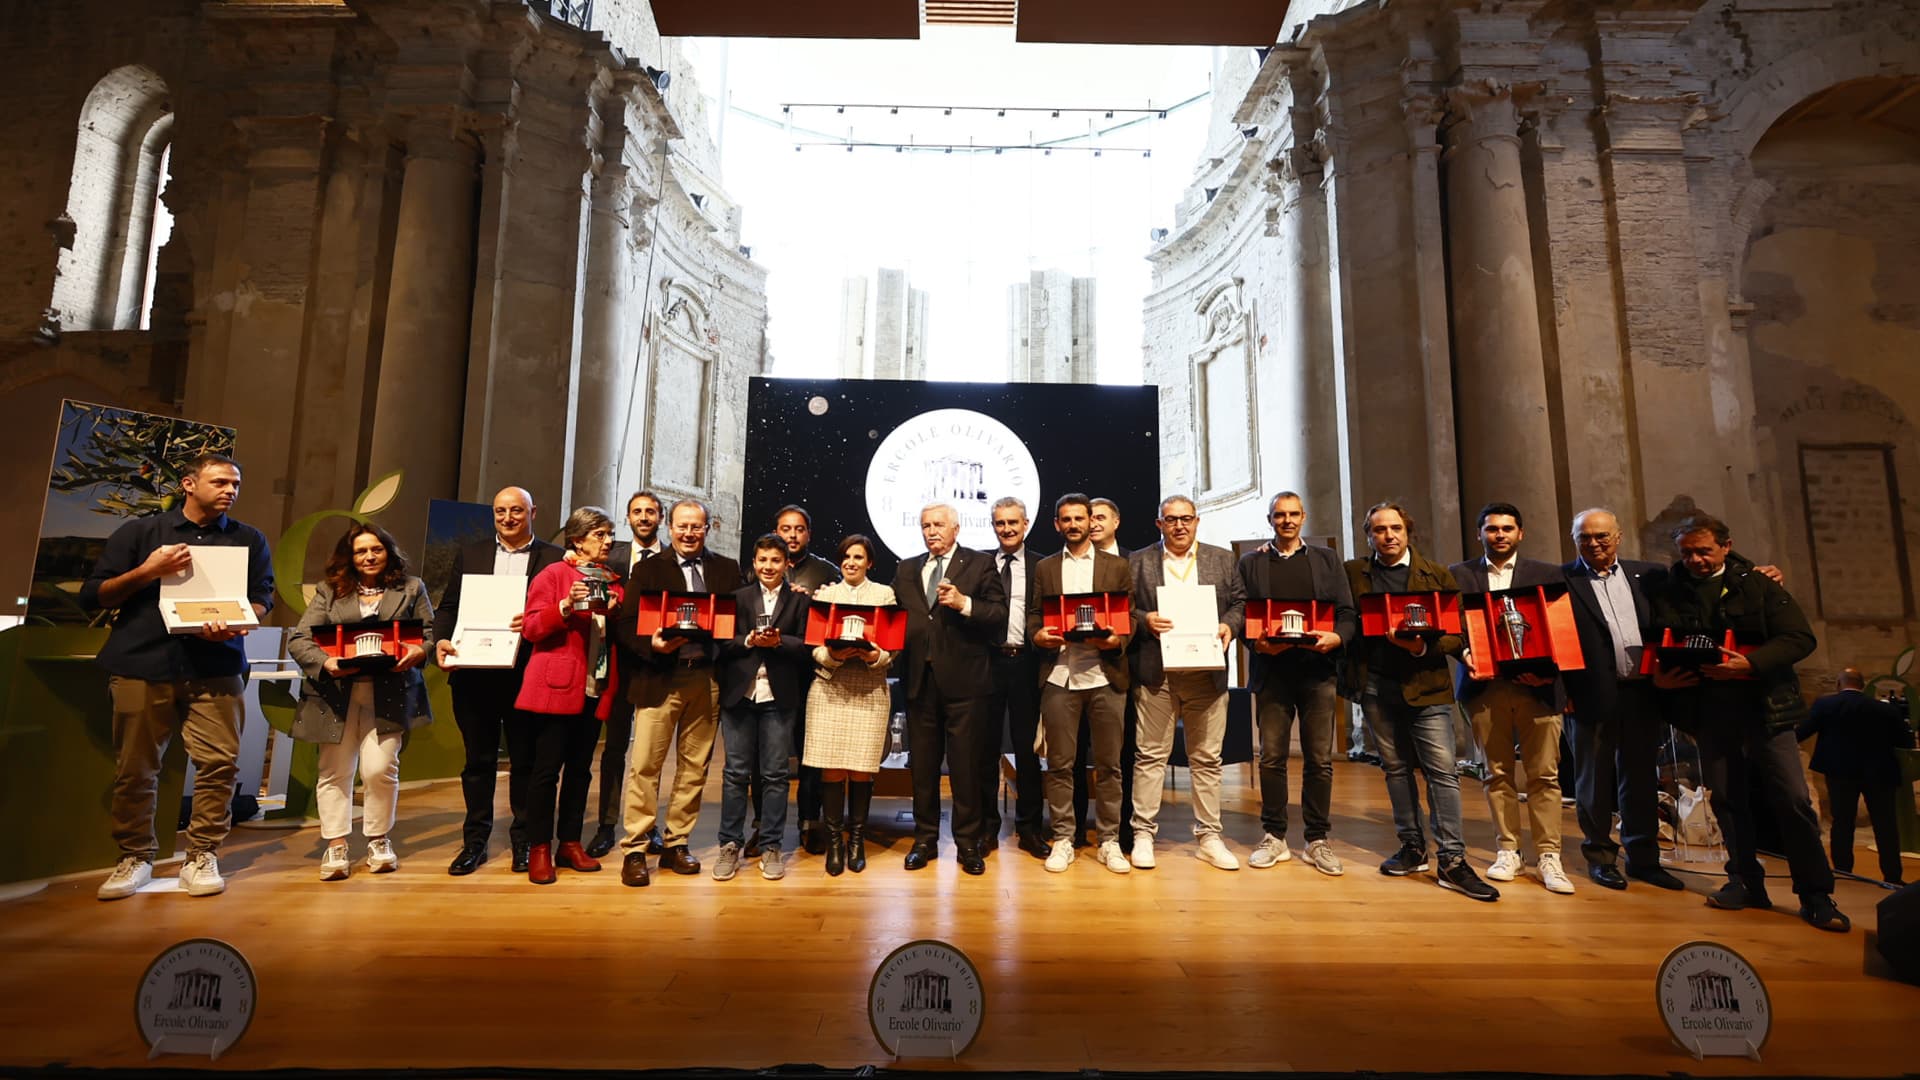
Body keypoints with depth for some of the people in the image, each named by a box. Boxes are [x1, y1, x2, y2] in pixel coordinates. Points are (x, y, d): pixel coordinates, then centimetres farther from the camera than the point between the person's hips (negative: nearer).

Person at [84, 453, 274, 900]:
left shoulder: (248, 540, 13)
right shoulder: (139, 532, 10)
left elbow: (263, 596, 9)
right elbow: (92, 596, 8)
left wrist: (235, 624, -12)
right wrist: (146, 572, -9)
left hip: (216, 668, 0)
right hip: (142, 664, 0)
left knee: (219, 763, -5)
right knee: (134, 768, 5)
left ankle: (202, 856, 6)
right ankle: (135, 856, 20)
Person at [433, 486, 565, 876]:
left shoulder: (553, 557, 3)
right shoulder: (469, 554, 13)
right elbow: (448, 606, 11)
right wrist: (441, 640, -7)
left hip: (526, 675, -2)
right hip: (474, 674, 2)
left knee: (525, 760, 7)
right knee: (478, 759, 11)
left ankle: (524, 840, 19)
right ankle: (475, 840, 24)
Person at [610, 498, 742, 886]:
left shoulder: (728, 570, 11)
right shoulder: (647, 569, 5)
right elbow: (624, 625, 0)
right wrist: (651, 644, -18)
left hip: (707, 679, 2)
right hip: (660, 678, -2)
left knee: (695, 766, 9)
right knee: (645, 765, -1)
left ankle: (675, 844, 22)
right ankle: (634, 850, 10)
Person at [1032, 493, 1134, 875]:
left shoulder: (1117, 566, 10)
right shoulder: (1044, 568, 13)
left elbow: (1131, 618, 7)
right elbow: (1034, 617, 11)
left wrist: (1116, 640, -12)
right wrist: (1038, 635, -10)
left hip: (1106, 676, 0)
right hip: (1059, 676, 1)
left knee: (1109, 764, 5)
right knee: (1060, 764, 5)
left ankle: (1109, 841, 18)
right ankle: (1062, 840, 16)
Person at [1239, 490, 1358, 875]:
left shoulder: (1327, 559, 12)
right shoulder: (1251, 563, 10)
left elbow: (1348, 612, 6)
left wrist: (1337, 638, -13)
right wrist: (1257, 642, -13)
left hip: (1318, 669, 1)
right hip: (1271, 671, 0)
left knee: (1319, 758, 4)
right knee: (1271, 757, 3)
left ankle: (1318, 840, 16)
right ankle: (1274, 837, 15)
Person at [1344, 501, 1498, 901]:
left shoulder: (1437, 575, 6)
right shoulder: (1352, 574, 8)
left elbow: (1458, 632, 0)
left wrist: (1423, 647, -16)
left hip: (1425, 684, -1)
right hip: (1375, 685, 2)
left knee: (1443, 770, -5)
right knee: (1396, 768, 11)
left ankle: (1452, 861, 2)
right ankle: (1412, 848, 22)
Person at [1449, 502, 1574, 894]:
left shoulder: (1549, 575, 9)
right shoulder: (1459, 575, 9)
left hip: (1537, 686, 0)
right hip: (1485, 686, 0)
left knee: (1544, 774, 1)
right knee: (1497, 773, 6)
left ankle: (1548, 855, 10)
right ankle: (1507, 851, 15)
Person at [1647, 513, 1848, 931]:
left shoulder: (1758, 585, 1)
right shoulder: (1664, 593, 5)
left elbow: (1801, 638, -6)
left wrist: (1749, 663, -20)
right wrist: (1658, 678, -9)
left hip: (1764, 707, -1)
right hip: (1707, 712, 2)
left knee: (1793, 798, -2)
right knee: (1725, 798, 7)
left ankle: (1816, 896, 10)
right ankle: (1746, 883, 19)